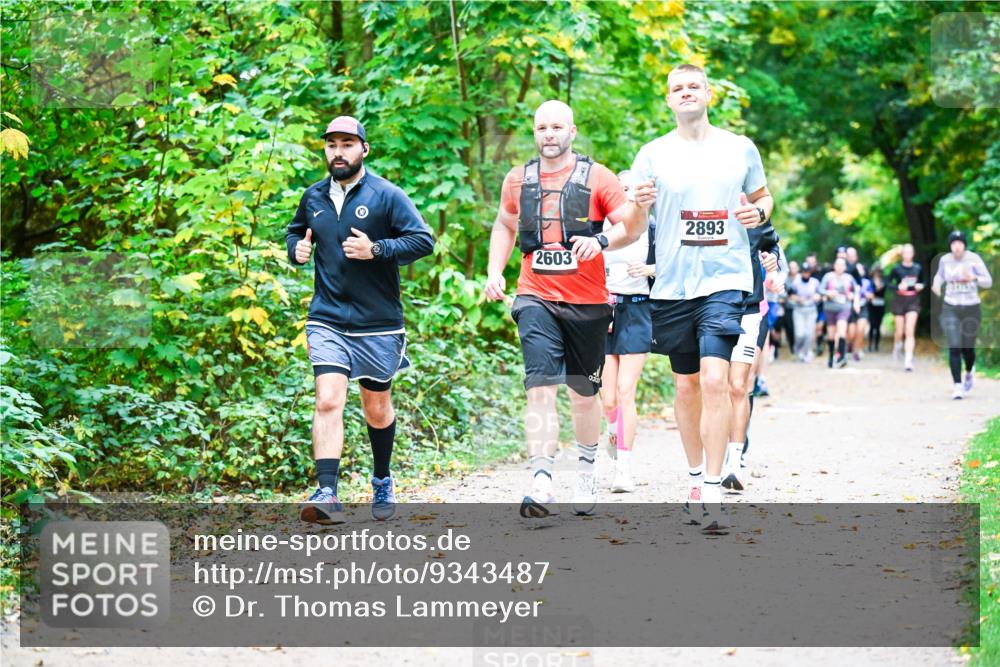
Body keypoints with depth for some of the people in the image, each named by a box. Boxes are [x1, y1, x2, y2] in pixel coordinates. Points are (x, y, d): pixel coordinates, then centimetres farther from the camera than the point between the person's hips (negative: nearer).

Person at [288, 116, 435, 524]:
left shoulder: (386, 196, -5)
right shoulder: (313, 198, 9)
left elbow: (424, 241, -9)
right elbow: (295, 231, 27)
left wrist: (376, 250, -20)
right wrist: (297, 249, 4)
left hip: (378, 324, -1)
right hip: (327, 321, 2)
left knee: (377, 409, 13)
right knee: (328, 402, -17)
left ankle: (383, 482, 37)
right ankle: (327, 495, -24)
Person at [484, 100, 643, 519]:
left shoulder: (596, 178, 0)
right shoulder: (518, 180, 9)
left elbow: (633, 226, -4)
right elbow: (504, 226, 25)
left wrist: (600, 241, -24)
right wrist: (494, 271, 10)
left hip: (587, 302, 0)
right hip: (536, 299, 1)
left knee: (584, 393, 12)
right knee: (540, 387, -17)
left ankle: (586, 473, 34)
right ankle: (541, 484, -24)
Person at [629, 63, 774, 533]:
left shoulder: (739, 148, 6)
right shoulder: (654, 155, 5)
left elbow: (763, 196, 20)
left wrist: (759, 212, -4)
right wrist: (639, 204, -17)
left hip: (724, 279, -2)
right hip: (672, 284, 2)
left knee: (714, 380, -15)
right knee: (686, 385, 10)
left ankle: (712, 493, -15)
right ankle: (695, 479, 27)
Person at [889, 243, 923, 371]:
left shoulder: (917, 268, 2)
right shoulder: (897, 268, -4)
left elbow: (923, 282, 16)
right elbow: (888, 283, 0)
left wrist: (921, 286, -6)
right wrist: (898, 287, -17)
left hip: (913, 301, 1)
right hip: (899, 300, -1)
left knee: (910, 331, -9)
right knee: (900, 332, 6)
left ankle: (908, 360, -12)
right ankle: (897, 346, 41)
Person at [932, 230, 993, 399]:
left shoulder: (974, 259, -11)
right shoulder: (945, 260, -1)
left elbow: (988, 282, -10)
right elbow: (939, 275, 20)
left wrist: (974, 278, -30)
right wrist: (936, 285, -3)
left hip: (971, 309, -1)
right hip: (950, 309, 1)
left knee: (968, 349, 7)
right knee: (954, 348, -13)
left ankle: (969, 372, 42)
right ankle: (957, 386, -9)